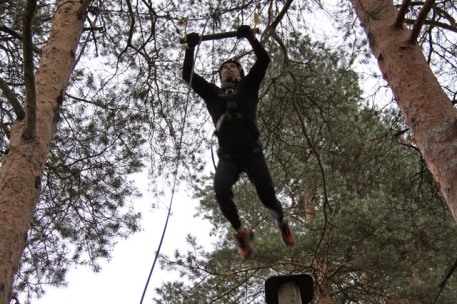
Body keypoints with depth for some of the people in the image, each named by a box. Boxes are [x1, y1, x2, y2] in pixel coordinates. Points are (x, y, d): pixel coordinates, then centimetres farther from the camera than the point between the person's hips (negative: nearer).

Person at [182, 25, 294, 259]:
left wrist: (250, 37, 14)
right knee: (220, 189, -26)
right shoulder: (212, 93, 27)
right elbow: (188, 75, 22)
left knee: (266, 193, -13)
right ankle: (241, 231, -1)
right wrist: (190, 48, 19)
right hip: (227, 155, 1)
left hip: (251, 151, -1)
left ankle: (280, 220, 23)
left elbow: (264, 60, 14)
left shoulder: (248, 87, 23)